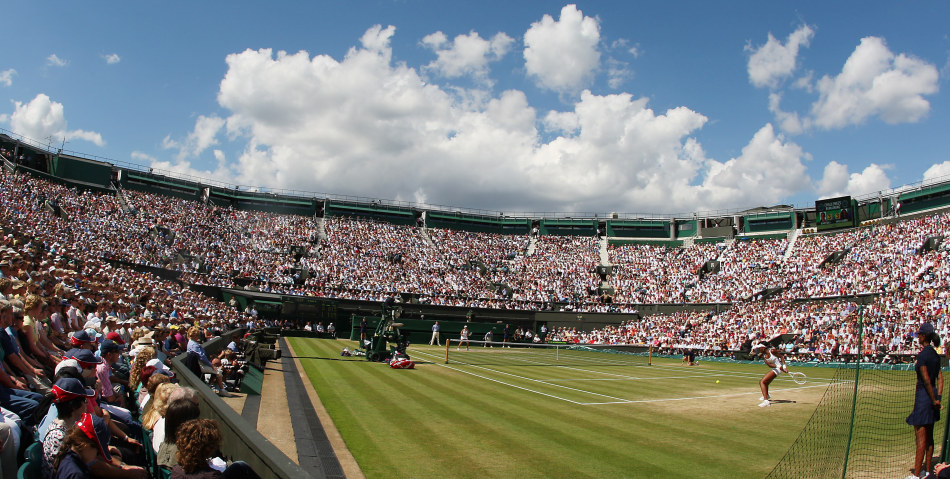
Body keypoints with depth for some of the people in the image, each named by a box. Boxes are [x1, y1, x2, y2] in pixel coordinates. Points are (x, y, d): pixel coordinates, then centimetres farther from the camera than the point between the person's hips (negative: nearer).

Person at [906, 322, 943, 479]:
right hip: (933, 397, 9)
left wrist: (934, 400, -11)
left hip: (924, 396, -9)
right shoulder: (935, 354, 9)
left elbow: (926, 380, -20)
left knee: (921, 438, -5)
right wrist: (938, 397, 4)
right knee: (929, 436, 16)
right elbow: (940, 377, 8)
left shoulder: (922, 355, -17)